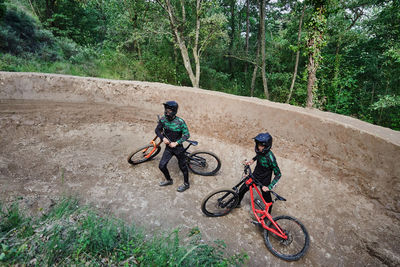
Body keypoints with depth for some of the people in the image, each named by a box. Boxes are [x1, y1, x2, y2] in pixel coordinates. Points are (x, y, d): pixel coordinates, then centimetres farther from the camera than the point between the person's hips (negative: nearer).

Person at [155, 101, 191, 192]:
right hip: (168, 147, 4)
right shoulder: (163, 119, -9)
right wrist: (163, 138, -13)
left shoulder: (180, 122, -21)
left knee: (183, 166, 9)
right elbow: (157, 130, 5)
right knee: (162, 165, 5)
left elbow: (186, 135, -16)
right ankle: (168, 180, 33)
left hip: (178, 147, -4)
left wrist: (176, 143, -21)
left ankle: (186, 184, 32)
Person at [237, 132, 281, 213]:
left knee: (267, 199, 14)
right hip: (255, 176, 6)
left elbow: (278, 174, -25)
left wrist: (269, 187, -31)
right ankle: (236, 203, 42)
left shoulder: (270, 158, -32)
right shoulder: (260, 151, -14)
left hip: (264, 181, -6)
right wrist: (253, 160, -1)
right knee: (242, 189, 14)